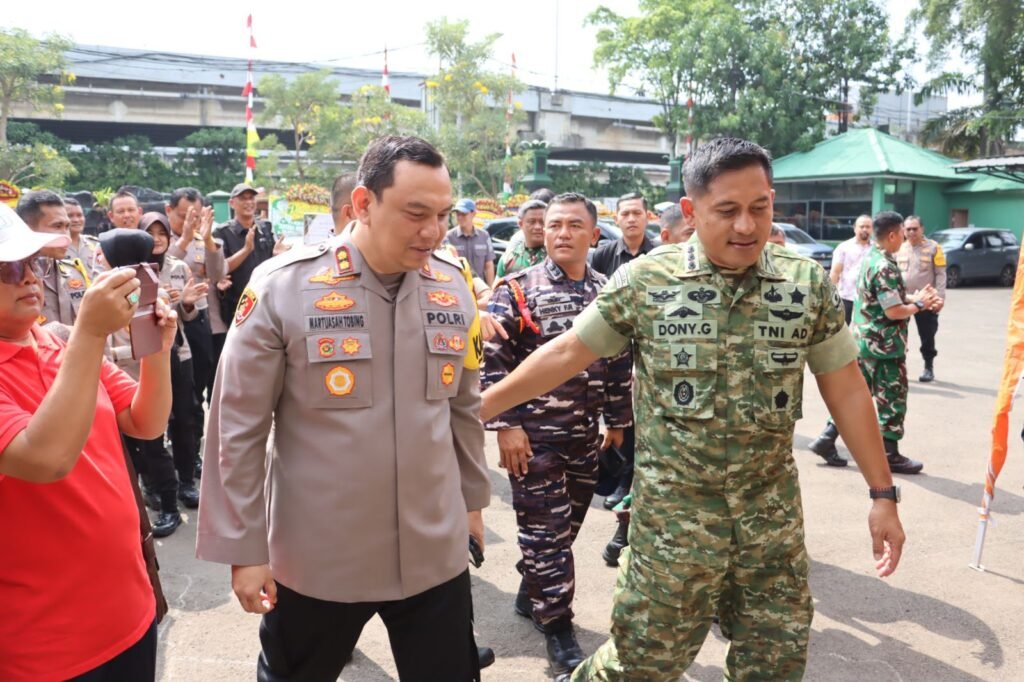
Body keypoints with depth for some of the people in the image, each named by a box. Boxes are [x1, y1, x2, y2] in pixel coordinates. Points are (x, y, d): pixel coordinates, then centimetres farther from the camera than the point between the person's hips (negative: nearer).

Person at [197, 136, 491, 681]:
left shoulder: (453, 287, -2)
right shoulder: (281, 287, -14)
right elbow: (238, 426, -9)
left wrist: (472, 497, 16)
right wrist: (242, 547, -6)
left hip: (436, 553, 3)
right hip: (317, 559, -2)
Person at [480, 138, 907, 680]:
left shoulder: (808, 284, -3)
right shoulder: (644, 280, -9)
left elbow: (846, 390, 3)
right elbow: (566, 353, -2)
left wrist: (883, 493, 3)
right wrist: (475, 409, 0)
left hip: (772, 510, 3)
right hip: (673, 510, -2)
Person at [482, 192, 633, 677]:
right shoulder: (516, 290, -8)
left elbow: (619, 362, 13)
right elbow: (491, 361, -12)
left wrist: (617, 420, 14)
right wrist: (505, 425, -17)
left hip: (585, 436, 5)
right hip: (533, 436, -5)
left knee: (567, 527, 16)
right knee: (545, 532, 1)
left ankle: (530, 594, 38)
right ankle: (558, 628, 15)